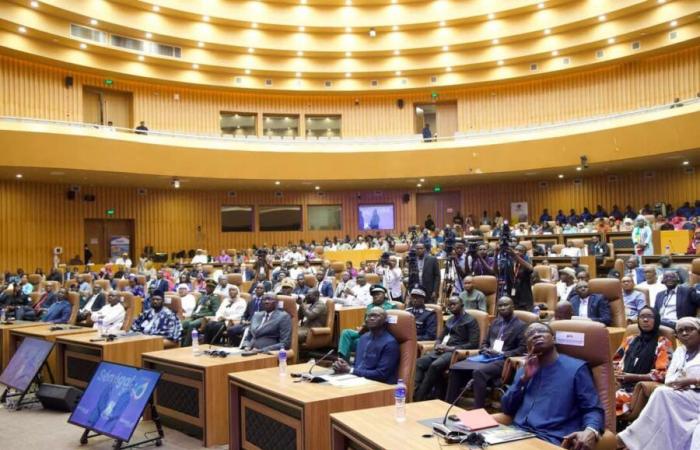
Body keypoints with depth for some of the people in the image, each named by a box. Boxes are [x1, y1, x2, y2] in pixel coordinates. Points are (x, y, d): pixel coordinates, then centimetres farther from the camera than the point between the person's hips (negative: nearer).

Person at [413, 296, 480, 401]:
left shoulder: (470, 321, 3)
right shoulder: (449, 321, 26)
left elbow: (473, 344, -8)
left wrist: (451, 348, -14)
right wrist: (438, 345, 1)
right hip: (442, 350, 7)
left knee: (435, 366, -34)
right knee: (419, 362, -21)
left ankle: (420, 397, -28)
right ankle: (416, 393, -28)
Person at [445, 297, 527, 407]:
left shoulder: (520, 325, 1)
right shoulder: (495, 322, 21)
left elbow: (522, 349, -8)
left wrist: (501, 353, -16)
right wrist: (485, 350, 0)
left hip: (503, 360, -7)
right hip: (487, 357, 7)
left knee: (479, 372, -36)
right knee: (455, 368, -13)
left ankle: (478, 410, -31)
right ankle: (449, 404, -7)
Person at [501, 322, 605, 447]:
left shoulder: (575, 368, 7)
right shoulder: (524, 370, 22)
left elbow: (593, 409, 1)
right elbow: (506, 408, 16)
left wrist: (590, 432, -20)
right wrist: (524, 378, 4)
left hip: (551, 439, -3)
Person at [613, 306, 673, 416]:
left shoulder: (663, 343, 6)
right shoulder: (629, 340, 21)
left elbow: (662, 374, -4)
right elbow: (615, 362, 22)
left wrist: (633, 377, -11)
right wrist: (617, 374, -1)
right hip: (622, 385, 5)